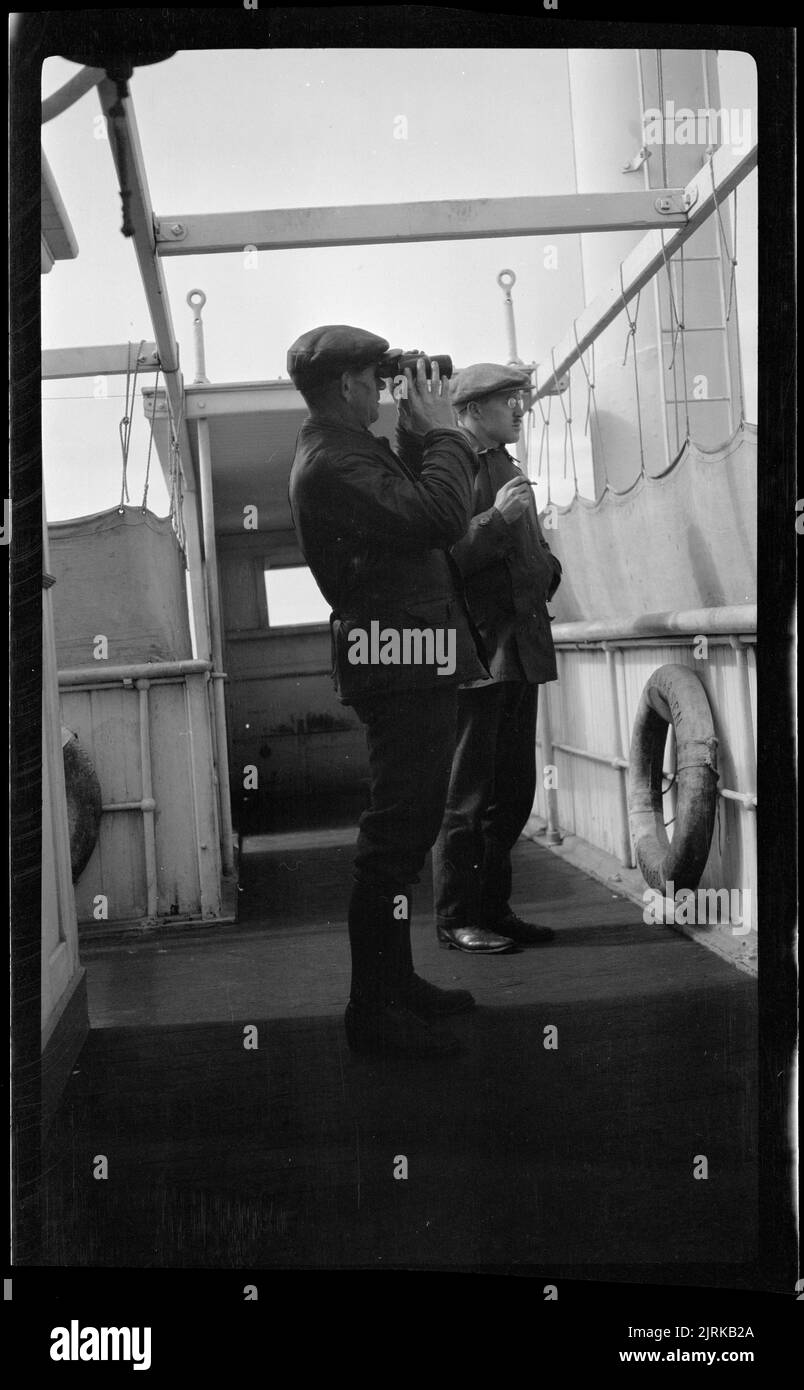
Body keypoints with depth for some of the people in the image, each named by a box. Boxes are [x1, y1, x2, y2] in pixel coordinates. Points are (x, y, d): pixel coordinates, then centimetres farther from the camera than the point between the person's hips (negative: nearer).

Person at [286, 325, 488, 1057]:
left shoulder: (348, 450, 17)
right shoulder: (332, 463, -17)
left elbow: (417, 513, 17)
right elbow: (439, 518, -26)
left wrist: (429, 432, 10)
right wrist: (443, 429, -12)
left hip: (412, 662, 11)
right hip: (403, 661, -11)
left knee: (405, 830, 17)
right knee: (397, 835, -6)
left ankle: (396, 981, 29)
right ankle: (373, 1010, 3)